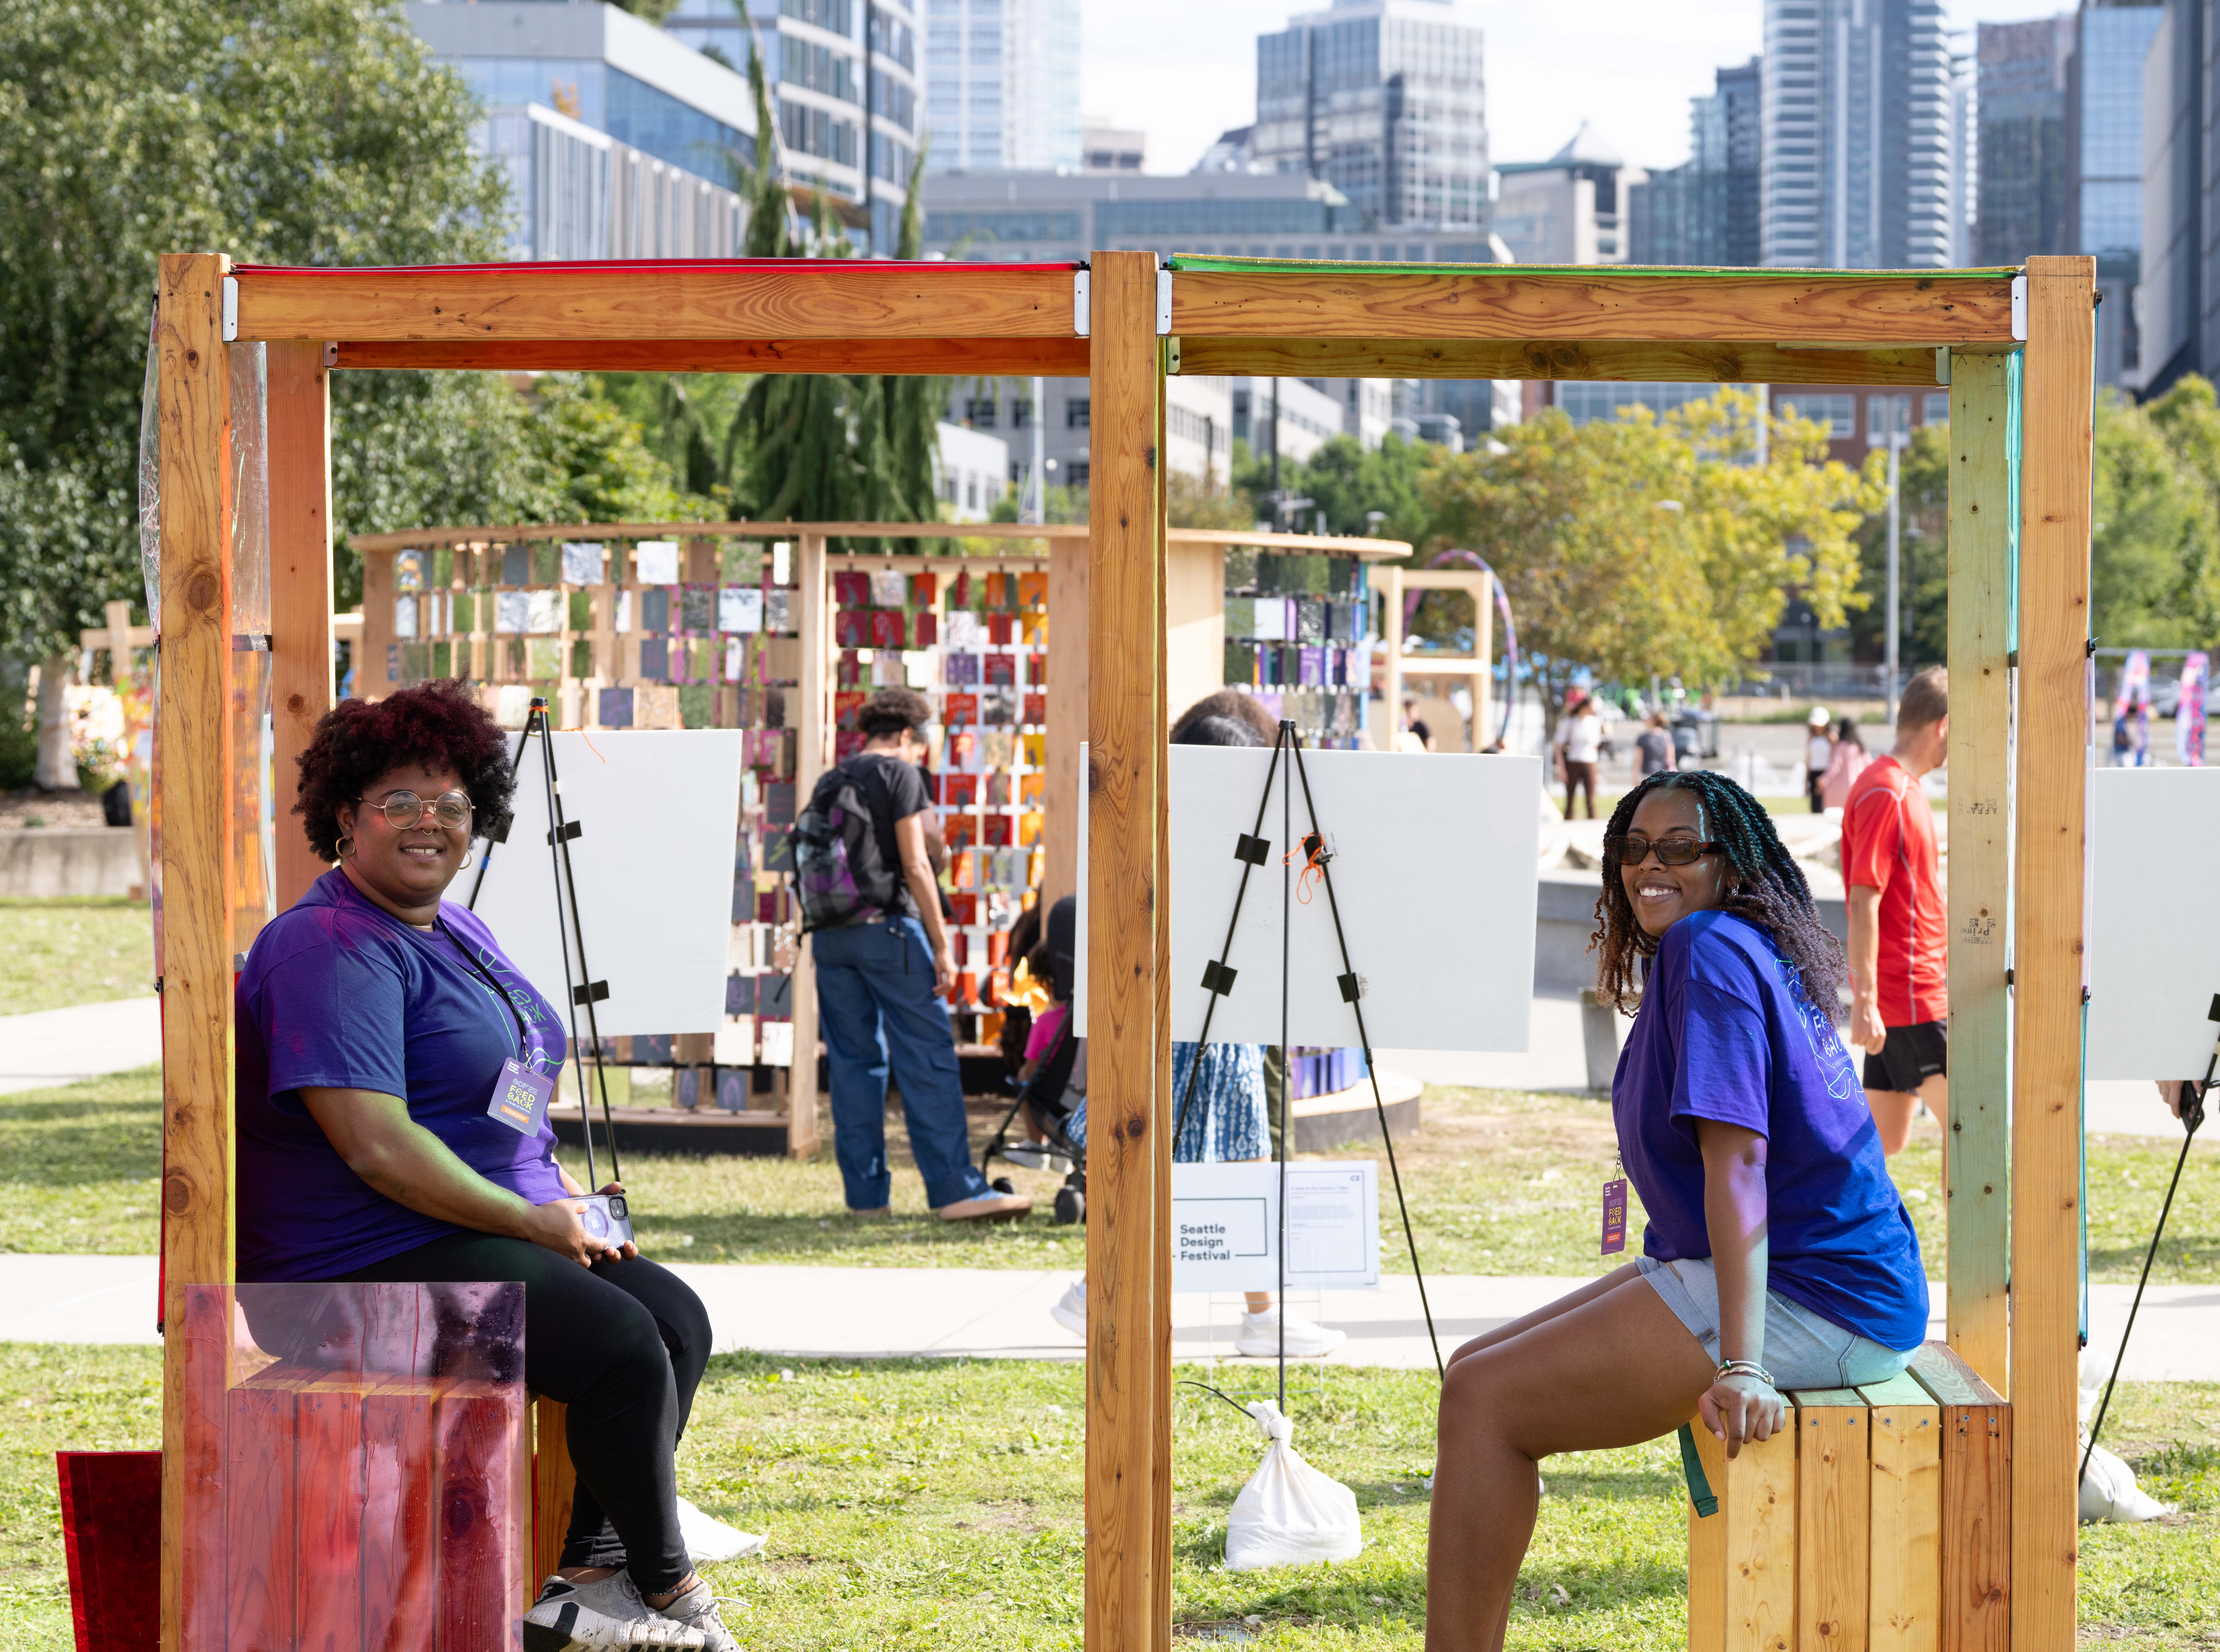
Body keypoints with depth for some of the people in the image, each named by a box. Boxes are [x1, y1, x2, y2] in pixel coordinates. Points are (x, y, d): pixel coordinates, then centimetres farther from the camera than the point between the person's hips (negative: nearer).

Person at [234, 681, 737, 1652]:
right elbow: (376, 1146, -24)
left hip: (484, 1233, 10)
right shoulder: (332, 948, -15)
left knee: (677, 1315, -3)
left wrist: (563, 1195, 9)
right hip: (371, 1262, -10)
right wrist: (534, 1221, -17)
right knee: (622, 1345, -22)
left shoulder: (460, 933, 17)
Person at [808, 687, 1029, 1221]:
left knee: (853, 1063, 7)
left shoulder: (828, 784, 16)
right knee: (928, 1060, -6)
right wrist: (941, 945, -9)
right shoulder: (898, 775, -3)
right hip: (887, 927, -6)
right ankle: (955, 1188, -11)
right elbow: (914, 865, -10)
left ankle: (865, 1193, 5)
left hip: (831, 934, 6)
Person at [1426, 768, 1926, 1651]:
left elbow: (1738, 1157, -21)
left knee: (1484, 1400, -14)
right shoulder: (1753, 954, 19)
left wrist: (1742, 1364, -28)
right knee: (1475, 1370, 11)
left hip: (1807, 1305, -11)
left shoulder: (1707, 950, -12)